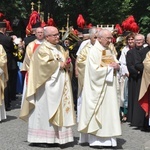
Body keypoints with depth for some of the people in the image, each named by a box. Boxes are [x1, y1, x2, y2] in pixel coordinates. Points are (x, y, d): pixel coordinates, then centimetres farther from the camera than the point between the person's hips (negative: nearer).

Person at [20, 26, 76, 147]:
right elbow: (45, 64, -21)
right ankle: (45, 137, -1)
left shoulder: (60, 48, 18)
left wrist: (67, 65, -5)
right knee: (47, 110, -6)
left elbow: (66, 61, 18)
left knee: (61, 109, 7)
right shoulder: (42, 49, -7)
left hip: (61, 85, 8)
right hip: (49, 86, -8)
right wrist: (60, 65, -13)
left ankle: (58, 135, 11)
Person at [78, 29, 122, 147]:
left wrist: (116, 66, -8)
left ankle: (107, 137, 7)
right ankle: (95, 138, 0)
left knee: (108, 110, 5)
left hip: (109, 88, 7)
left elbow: (116, 64, 15)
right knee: (97, 111, -4)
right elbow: (95, 70, -18)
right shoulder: (94, 51, -11)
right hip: (98, 88, -7)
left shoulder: (110, 51, 13)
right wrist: (110, 67, -12)